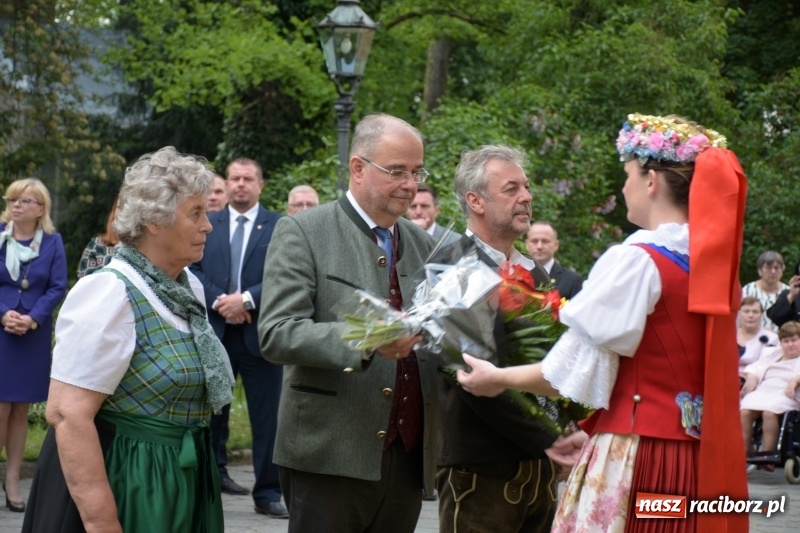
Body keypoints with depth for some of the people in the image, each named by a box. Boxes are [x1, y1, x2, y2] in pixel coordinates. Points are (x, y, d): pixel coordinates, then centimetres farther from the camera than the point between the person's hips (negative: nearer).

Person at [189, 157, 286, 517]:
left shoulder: (280, 226, 2)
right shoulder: (207, 225, 9)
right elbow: (193, 270, 1)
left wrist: (246, 300, -16)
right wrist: (219, 303, -13)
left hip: (260, 332, -2)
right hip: (214, 331, 2)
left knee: (267, 417, 1)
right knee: (212, 410, 10)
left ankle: (268, 493, 6)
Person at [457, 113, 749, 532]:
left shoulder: (636, 261, -13)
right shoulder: (718, 265, 8)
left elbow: (576, 369, -9)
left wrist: (500, 379, 7)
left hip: (636, 456, -7)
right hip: (705, 461, 7)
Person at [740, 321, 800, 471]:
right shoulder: (772, 354, 31)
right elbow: (756, 367, 25)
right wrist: (751, 378, 3)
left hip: (785, 396, -5)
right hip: (762, 392, 5)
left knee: (769, 412, -38)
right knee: (744, 412, -26)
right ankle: (745, 453, -25)